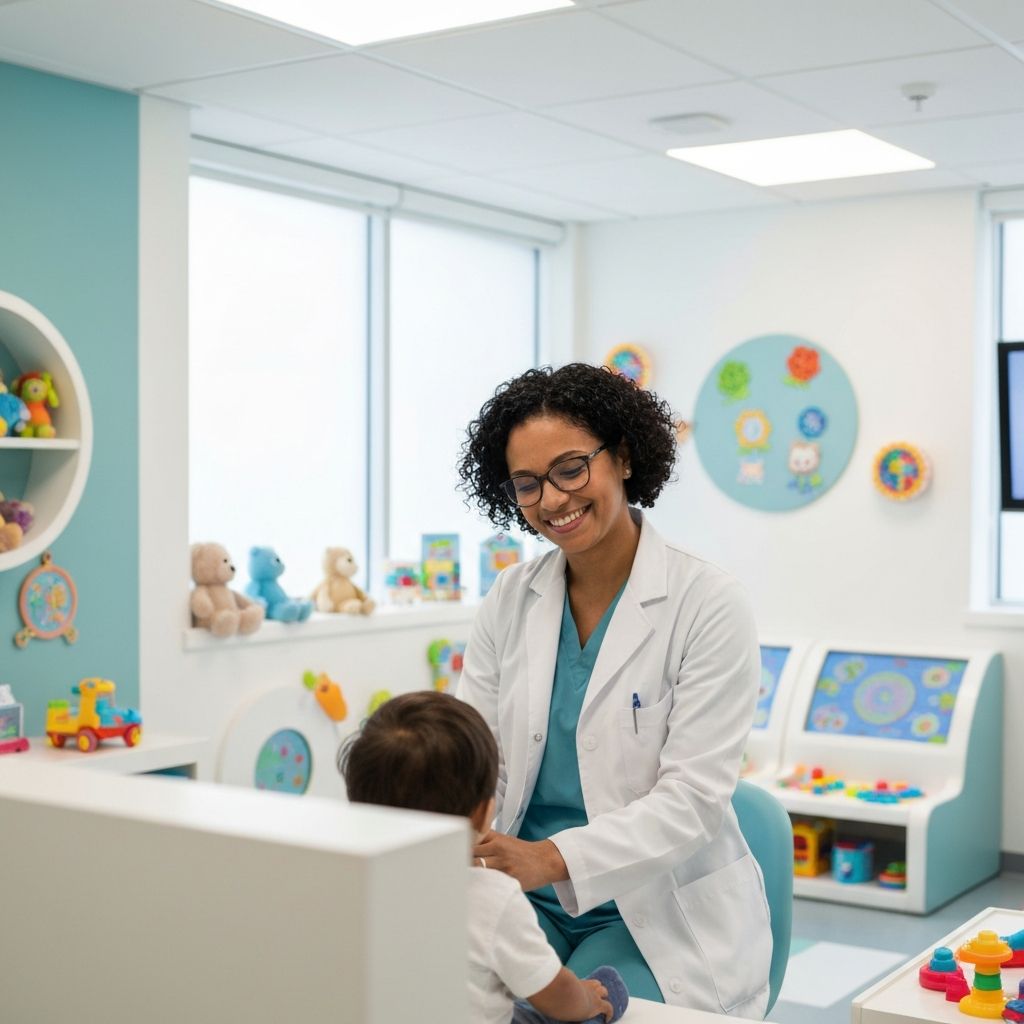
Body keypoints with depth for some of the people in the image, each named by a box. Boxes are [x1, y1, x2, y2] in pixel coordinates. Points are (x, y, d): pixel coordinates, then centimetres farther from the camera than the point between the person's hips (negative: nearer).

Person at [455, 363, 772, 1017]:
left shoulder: (708, 606, -9)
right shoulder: (511, 600, 6)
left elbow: (692, 797, -15)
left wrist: (554, 858, -29)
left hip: (659, 914, -3)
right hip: (524, 900, 4)